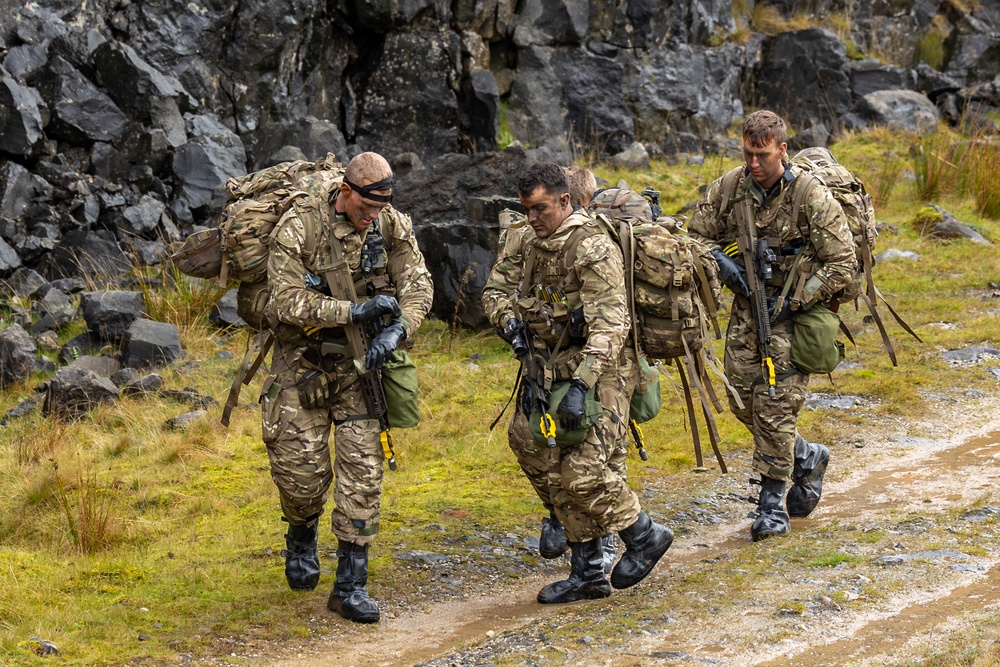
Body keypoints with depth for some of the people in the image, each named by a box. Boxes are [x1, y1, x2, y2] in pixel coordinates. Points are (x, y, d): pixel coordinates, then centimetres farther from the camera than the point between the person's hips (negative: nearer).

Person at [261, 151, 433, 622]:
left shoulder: (391, 226, -7)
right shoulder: (298, 227, -18)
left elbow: (418, 286, -6)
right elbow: (288, 301, -23)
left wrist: (397, 329, -26)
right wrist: (354, 311, -29)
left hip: (360, 360, 2)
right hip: (303, 361, -2)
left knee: (362, 469, -5)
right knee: (301, 468, -2)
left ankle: (350, 585, -1)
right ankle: (302, 539, 33)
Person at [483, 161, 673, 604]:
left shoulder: (594, 250, -18)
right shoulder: (523, 242, 6)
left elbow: (608, 326, -24)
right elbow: (496, 290, 18)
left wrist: (580, 385, -31)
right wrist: (509, 321, -5)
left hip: (590, 369, -8)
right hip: (544, 371, 8)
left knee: (581, 471, -14)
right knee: (548, 469, 6)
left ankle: (644, 536, 10)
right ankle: (587, 573, 15)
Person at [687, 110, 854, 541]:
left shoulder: (813, 199, -17)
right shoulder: (728, 189, -5)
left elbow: (842, 265, -13)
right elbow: (697, 236, 9)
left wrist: (792, 302, -17)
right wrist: (720, 260, -13)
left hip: (794, 314, -5)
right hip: (747, 308, 5)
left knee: (775, 406, -10)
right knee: (744, 403, 6)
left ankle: (772, 504, 0)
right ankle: (806, 459, 31)